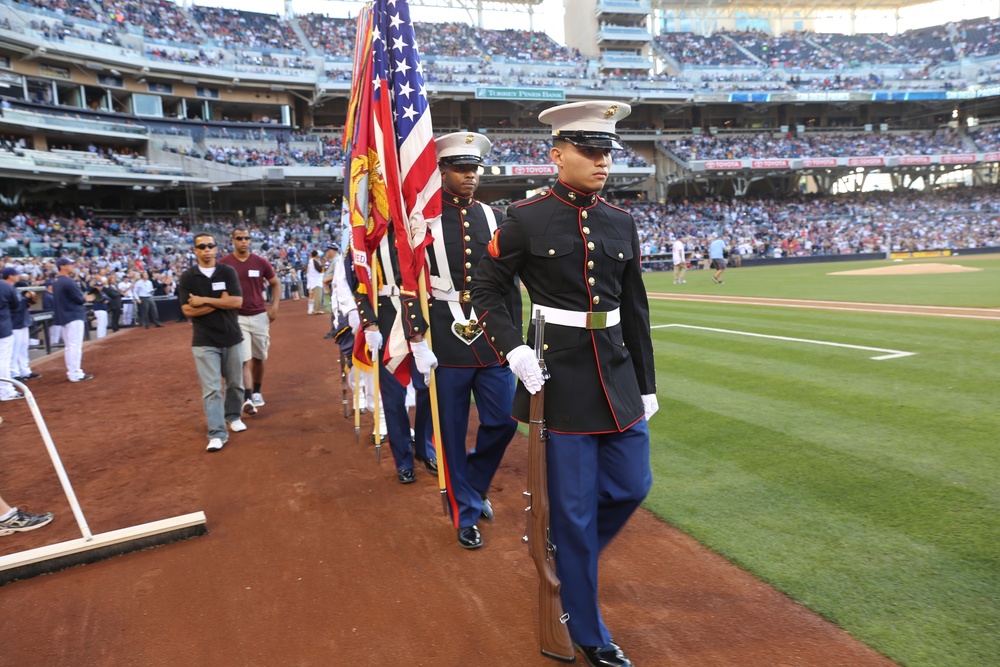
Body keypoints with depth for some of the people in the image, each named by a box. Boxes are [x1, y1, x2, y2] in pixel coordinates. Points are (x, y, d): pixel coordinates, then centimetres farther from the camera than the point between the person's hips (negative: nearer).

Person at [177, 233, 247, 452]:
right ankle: (217, 434, -6)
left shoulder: (228, 272, 0)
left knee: (235, 383, 14)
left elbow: (237, 302, -11)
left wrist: (205, 300, -14)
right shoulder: (187, 277, 0)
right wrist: (220, 302, -13)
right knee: (211, 388, -7)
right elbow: (188, 310, -9)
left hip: (231, 337, 2)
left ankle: (233, 416, 36)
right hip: (204, 341, -2)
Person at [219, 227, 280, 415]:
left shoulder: (260, 262, 1)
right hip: (236, 317, -2)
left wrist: (274, 306, 1)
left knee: (259, 357, 12)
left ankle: (256, 392, 30)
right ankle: (248, 398, -13)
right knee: (244, 359, -11)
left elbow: (276, 283, 12)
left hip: (260, 315, 2)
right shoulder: (224, 263, -4)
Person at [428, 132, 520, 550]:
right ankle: (467, 514, 23)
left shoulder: (494, 218, 10)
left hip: (492, 339, 3)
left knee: (503, 422, 4)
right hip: (446, 342, -3)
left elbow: (509, 283, 12)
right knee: (453, 433, 5)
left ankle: (475, 485, 32)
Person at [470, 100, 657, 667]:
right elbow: (488, 291, -2)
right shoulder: (525, 218, -7)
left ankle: (565, 554, 42)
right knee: (575, 507, 4)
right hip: (558, 377, -5)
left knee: (632, 486, 13)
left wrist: (646, 384, 12)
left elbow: (635, 310, 11)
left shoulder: (622, 223, 7)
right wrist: (515, 350, -18)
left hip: (617, 375, 6)